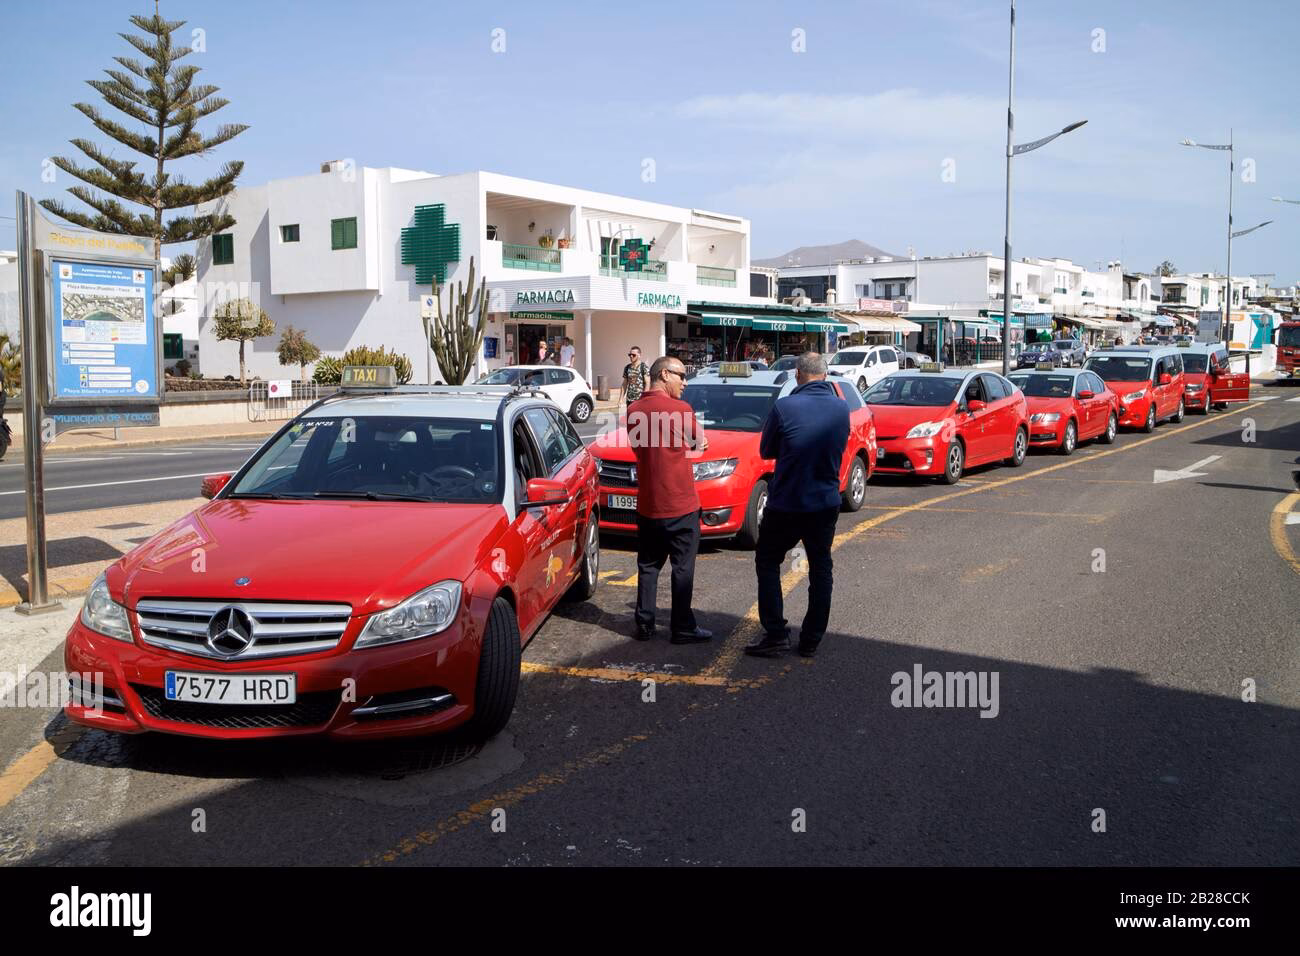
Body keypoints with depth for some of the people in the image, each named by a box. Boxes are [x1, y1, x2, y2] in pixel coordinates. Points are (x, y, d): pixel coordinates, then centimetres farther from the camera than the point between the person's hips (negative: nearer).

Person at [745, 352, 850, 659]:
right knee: (820, 570, 15)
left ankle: (776, 634, 5)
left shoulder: (784, 407, -17)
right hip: (825, 504, 4)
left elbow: (765, 451, -4)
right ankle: (811, 640, 17)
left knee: (767, 563, 12)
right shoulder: (842, 408, -3)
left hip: (786, 504, -4)